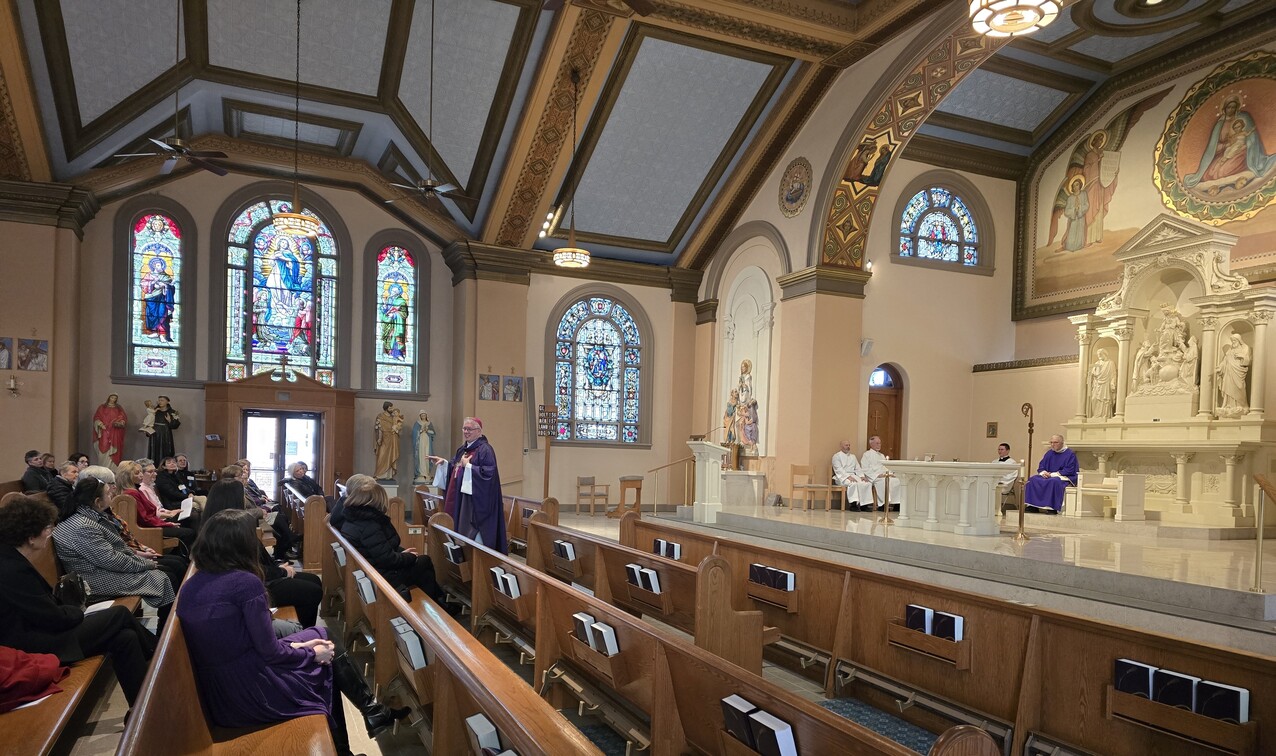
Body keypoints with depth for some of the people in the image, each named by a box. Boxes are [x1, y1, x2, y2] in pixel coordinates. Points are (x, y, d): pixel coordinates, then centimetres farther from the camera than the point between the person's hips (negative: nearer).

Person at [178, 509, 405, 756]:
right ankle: (372, 713, 36)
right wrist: (312, 653, 0)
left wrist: (293, 646, 12)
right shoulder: (245, 582, -21)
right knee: (327, 657, 16)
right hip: (252, 692, -8)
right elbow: (269, 652, -17)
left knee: (321, 637, 19)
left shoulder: (191, 586, 3)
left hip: (218, 697, 8)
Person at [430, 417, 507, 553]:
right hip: (460, 497, 9)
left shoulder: (485, 449, -14)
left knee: (473, 534, -6)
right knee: (460, 528, 14)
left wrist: (468, 465, -20)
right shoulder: (463, 449, 15)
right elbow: (456, 469, 23)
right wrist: (445, 462, 7)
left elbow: (488, 472, -23)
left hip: (476, 500, -9)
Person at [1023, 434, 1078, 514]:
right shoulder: (1049, 453, 14)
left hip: (1065, 477, -6)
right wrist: (1043, 472, -12)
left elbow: (1069, 471, -14)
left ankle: (1052, 508, -37)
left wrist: (1052, 474, -18)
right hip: (1048, 476, 6)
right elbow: (1041, 467, 13)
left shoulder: (1070, 454, -4)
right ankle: (1033, 506, -22)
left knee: (1054, 482, -39)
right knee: (1033, 480, -18)